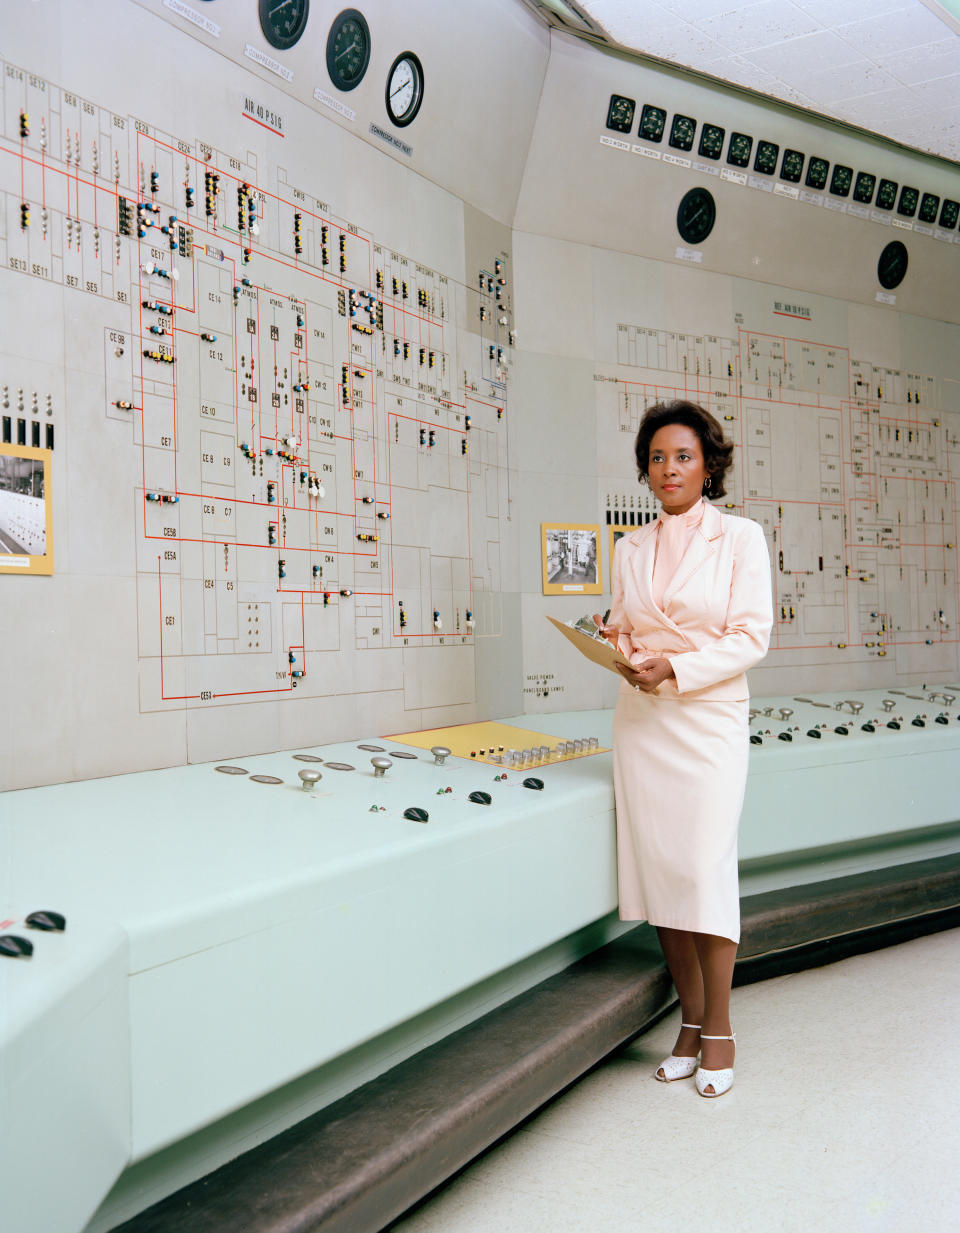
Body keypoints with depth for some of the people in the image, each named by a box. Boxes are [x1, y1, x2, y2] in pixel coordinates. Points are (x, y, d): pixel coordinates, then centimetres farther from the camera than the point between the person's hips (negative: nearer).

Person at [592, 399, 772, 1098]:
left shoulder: (740, 536, -1)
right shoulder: (631, 547, 11)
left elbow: (752, 637, -7)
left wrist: (677, 667, -18)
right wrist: (615, 643, -6)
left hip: (708, 720, -4)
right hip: (641, 720, 4)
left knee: (706, 871, -6)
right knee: (658, 870, 5)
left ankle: (718, 1028, 10)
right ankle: (690, 1022, 19)